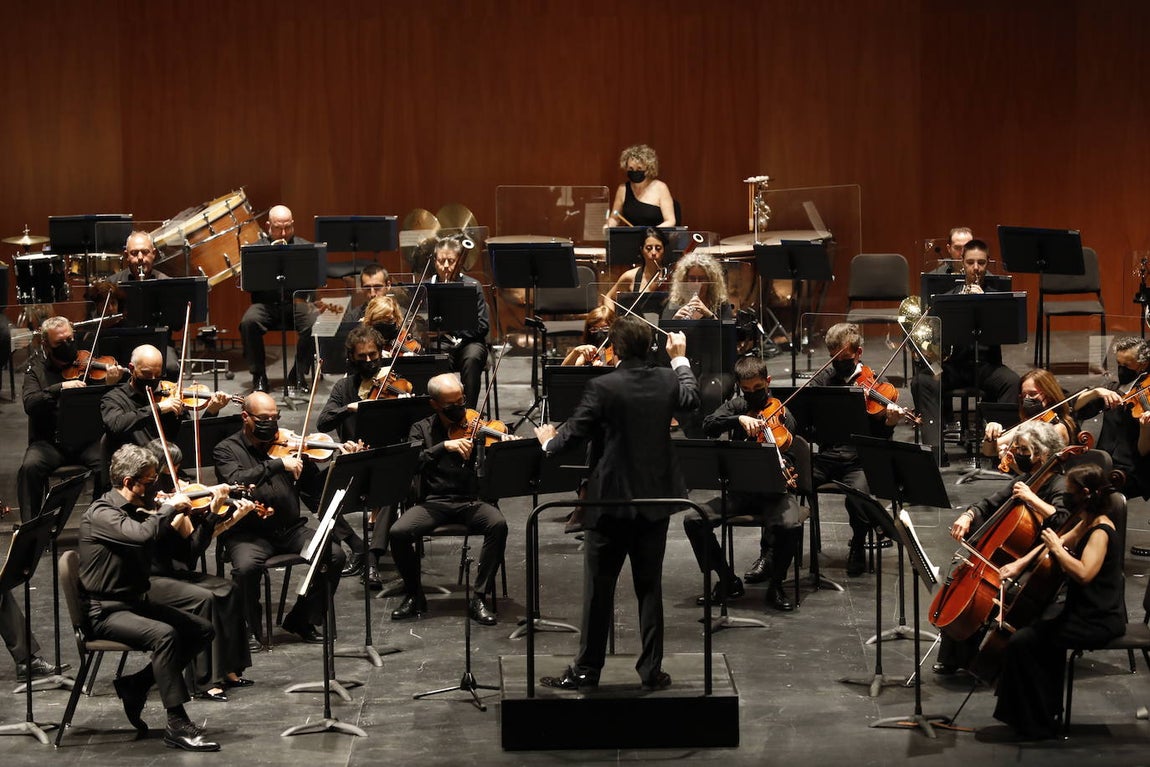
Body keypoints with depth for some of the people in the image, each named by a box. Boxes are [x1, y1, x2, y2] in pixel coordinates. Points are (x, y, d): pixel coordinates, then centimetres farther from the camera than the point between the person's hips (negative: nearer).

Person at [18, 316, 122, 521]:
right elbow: (30, 404, -11)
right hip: (49, 441, 0)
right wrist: (60, 388, -25)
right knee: (30, 467, -28)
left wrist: (110, 385, -21)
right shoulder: (36, 367, 6)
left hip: (86, 440, 0)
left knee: (107, 465, -28)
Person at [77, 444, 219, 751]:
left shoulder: (135, 512, 9)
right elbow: (143, 535, -37)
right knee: (164, 634, -32)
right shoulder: (101, 514, -17)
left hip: (135, 602, 9)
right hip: (104, 611, -9)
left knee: (202, 630, 0)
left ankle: (136, 685, 8)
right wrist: (171, 507, -22)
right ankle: (177, 725, -28)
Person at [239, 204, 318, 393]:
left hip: (296, 302, 0)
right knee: (249, 322, -31)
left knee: (314, 323, -30)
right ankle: (258, 376, -12)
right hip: (266, 304, 0)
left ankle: (299, 374, -8)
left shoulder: (304, 247, 9)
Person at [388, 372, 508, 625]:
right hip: (434, 502, 0)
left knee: (498, 524, -32)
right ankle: (414, 596, -1)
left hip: (471, 501, 0)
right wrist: (444, 446, -22)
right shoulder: (422, 429, 10)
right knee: (398, 533, -26)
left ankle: (479, 598, -20)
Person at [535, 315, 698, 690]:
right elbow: (691, 399, 22)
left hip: (611, 500, -4)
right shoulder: (667, 382, -1)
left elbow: (573, 432, -13)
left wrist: (548, 440, 10)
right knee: (650, 587, 11)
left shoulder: (602, 388, -16)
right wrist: (680, 358, 36)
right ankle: (652, 670, 12)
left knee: (599, 589, 4)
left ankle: (586, 669, 9)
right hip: (655, 500, 4)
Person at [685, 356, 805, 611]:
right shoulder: (736, 406, 6)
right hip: (740, 491, 3)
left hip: (774, 491, -3)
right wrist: (739, 419, -28)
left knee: (791, 525, -35)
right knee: (693, 521, -19)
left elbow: (786, 460, -10)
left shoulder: (781, 416, -3)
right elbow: (708, 426, -12)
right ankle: (728, 582, -2)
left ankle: (775, 585, -11)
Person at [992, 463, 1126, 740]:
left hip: (1099, 621, -10)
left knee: (1022, 642, -14)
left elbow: (1083, 573, -34)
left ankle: (1038, 723, -4)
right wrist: (1020, 563, 12)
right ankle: (1048, 712, 30)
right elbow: (1058, 542, 24)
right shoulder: (1087, 524, 11)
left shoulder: (1100, 531, -20)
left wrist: (1057, 548, -21)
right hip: (1086, 612, 10)